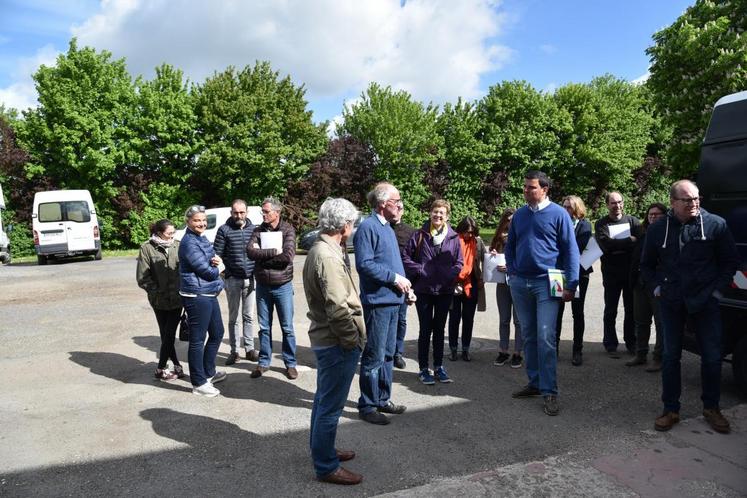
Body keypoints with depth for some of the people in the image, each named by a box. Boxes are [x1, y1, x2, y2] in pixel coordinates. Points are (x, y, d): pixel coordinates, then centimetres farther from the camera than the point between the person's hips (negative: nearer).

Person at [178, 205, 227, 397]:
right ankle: (198, 383, 11)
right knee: (197, 340, 0)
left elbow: (213, 262, 16)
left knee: (217, 333, 20)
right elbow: (206, 271, -19)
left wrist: (216, 262, -7)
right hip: (197, 296, -10)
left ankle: (208, 373, 35)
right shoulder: (189, 242, -16)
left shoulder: (202, 239, 14)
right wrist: (218, 267, 2)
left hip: (209, 294, 10)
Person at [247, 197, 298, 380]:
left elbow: (288, 256, -21)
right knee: (264, 327, 12)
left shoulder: (287, 230, -7)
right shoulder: (258, 231, 3)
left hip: (282, 286, -3)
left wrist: (261, 254, -14)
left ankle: (290, 363, 19)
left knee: (287, 328, 6)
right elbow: (250, 252, -12)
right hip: (262, 286, 3)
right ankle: (263, 362, 25)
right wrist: (274, 252, -19)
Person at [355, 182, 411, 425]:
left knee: (388, 354, 17)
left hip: (393, 300, 9)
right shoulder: (368, 227, -13)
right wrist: (394, 277, -17)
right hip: (377, 301, -9)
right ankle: (367, 406, 11)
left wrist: (404, 285, 10)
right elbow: (364, 264, -21)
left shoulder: (387, 228, 15)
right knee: (374, 357, -1)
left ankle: (383, 399, 30)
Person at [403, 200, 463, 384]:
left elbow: (459, 262, 5)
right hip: (423, 290, -2)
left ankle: (438, 367, 25)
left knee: (439, 329, 13)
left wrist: (449, 276, -11)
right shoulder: (419, 235, -2)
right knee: (425, 329, 4)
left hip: (445, 290, 2)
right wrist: (420, 270, -12)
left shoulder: (454, 238, 2)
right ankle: (423, 368, 15)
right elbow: (406, 257, -2)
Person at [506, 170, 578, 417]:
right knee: (529, 336, 12)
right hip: (520, 283, 5)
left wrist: (571, 285, -9)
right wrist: (512, 272, 7)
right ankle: (535, 383, 24)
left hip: (546, 283, -5)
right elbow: (510, 246, 19)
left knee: (545, 338, -10)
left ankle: (549, 391, -2)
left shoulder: (558, 214, -4)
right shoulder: (519, 215, 10)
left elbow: (571, 250, -5)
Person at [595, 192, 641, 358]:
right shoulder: (601, 224, -1)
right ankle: (610, 345, 15)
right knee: (611, 311, 7)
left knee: (631, 309, 11)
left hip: (631, 272, 2)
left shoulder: (632, 220, 5)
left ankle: (631, 342, 25)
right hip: (611, 273, -2)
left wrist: (617, 246, -22)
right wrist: (629, 241, -15)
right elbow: (606, 244, -17)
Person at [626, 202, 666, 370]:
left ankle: (659, 358, 10)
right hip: (641, 283, 7)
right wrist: (633, 279, 8)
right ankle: (641, 354, 26)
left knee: (661, 322, 3)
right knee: (641, 321, 15)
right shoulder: (643, 234, 12)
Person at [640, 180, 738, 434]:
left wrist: (717, 289, -4)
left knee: (712, 357, 6)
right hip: (671, 303, 1)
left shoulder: (716, 224, -4)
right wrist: (656, 287, 3)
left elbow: (730, 260, 3)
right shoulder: (657, 229, 2)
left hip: (705, 302, -1)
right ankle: (670, 410, 17)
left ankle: (711, 408, 25)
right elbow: (647, 264, 14)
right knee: (670, 356, 7)